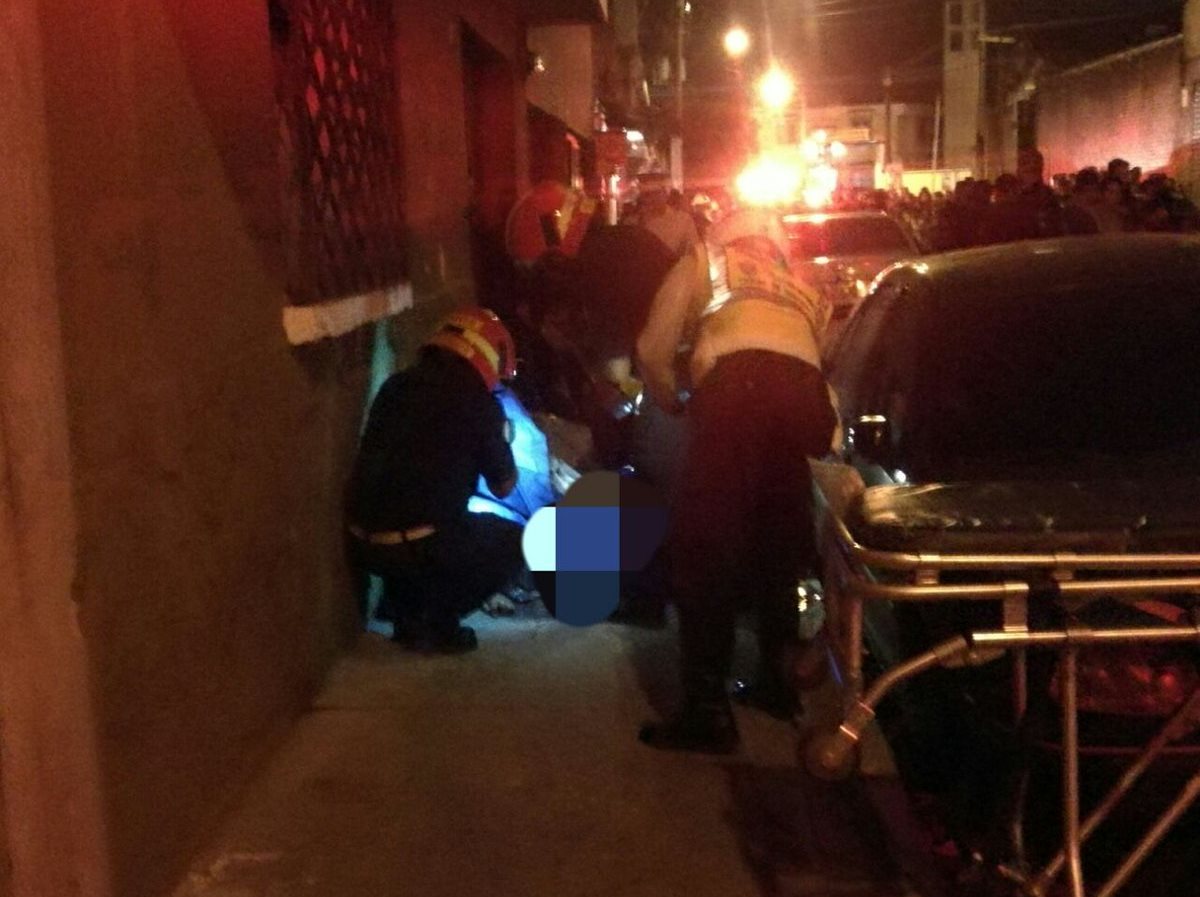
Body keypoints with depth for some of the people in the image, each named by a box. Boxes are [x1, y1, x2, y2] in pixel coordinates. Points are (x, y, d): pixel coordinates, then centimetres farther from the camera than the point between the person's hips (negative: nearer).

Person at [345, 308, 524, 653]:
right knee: (515, 543, 16)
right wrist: (500, 440, 24)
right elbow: (504, 486, 6)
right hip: (419, 546, -6)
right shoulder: (478, 404, -5)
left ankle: (407, 616, 22)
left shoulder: (396, 385, 11)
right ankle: (437, 621, 7)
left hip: (363, 542, 6)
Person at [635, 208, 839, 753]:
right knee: (780, 545, 22)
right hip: (805, 392, 5)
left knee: (704, 549, 2)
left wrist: (676, 406, 40)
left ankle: (707, 713, 2)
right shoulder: (801, 286, 40)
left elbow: (653, 350, 23)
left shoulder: (700, 266, 29)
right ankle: (778, 681, 34)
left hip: (737, 384, -4)